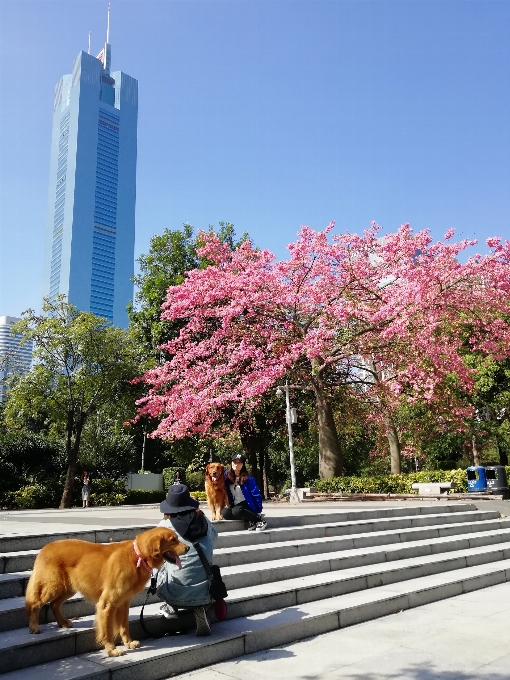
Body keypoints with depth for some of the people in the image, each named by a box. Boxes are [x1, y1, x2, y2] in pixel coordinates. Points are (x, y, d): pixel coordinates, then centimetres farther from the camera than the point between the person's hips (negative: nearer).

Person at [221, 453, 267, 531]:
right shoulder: (227, 475, 0)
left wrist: (258, 512, -10)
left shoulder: (247, 478, -12)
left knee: (236, 511, -36)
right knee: (224, 512, -28)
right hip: (234, 506, 5)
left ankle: (259, 519, -17)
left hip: (247, 505, -4)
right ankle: (250, 521, -19)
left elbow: (256, 495, -10)